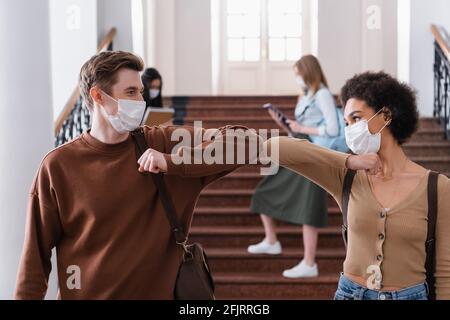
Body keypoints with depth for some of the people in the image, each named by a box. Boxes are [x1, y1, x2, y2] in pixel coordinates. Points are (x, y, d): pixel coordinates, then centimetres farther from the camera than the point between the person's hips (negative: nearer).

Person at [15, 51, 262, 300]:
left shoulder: (163, 143, -6)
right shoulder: (59, 165, -10)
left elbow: (247, 141, -13)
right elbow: (37, 252, -5)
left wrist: (172, 162, -21)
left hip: (157, 291, 2)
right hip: (84, 292, -2)